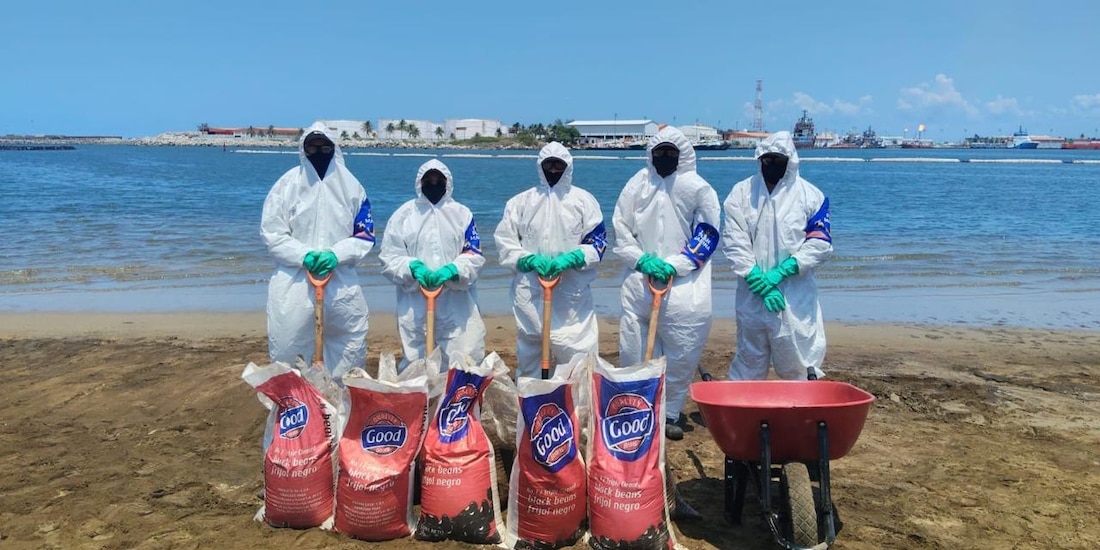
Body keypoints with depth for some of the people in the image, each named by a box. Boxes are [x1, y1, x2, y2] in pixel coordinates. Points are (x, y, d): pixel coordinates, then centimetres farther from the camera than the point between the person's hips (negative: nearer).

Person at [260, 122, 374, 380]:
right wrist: (304, 255, -17)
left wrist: (336, 254, -13)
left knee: (351, 349, 9)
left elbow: (365, 235, 4)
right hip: (294, 281, -2)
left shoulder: (351, 186, 5)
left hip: (341, 282, 2)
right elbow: (272, 233, -2)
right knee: (287, 352, 2)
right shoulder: (287, 184, 0)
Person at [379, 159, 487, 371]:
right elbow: (389, 258, 4)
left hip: (457, 304, 0)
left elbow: (474, 255, 3)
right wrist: (413, 267, -16)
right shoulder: (403, 214, 8)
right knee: (414, 363, 6)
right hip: (415, 304, 0)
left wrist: (451, 270, -16)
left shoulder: (462, 214, 10)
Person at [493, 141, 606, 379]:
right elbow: (504, 242, 5)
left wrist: (570, 259, -15)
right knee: (528, 358, 11)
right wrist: (530, 260, -12)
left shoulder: (584, 200, 5)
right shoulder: (520, 202, 8)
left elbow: (598, 241, 2)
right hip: (530, 294, 2)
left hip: (572, 295, -1)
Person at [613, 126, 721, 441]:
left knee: (682, 353, 0)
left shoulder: (698, 188, 3)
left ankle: (671, 412, 16)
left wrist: (674, 265, -11)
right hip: (639, 281, 2)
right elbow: (620, 228, 9)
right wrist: (641, 259, -6)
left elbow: (707, 235, 0)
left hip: (684, 284, -2)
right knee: (633, 350, 4)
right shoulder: (637, 184, 10)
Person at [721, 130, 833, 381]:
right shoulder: (742, 193, 5)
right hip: (752, 295, 1)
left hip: (796, 297, -1)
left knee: (797, 365, 2)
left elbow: (821, 244, -3)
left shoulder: (810, 195, 2)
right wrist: (756, 277, -14)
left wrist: (781, 272, -13)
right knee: (749, 364, 11)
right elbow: (733, 241, -3)